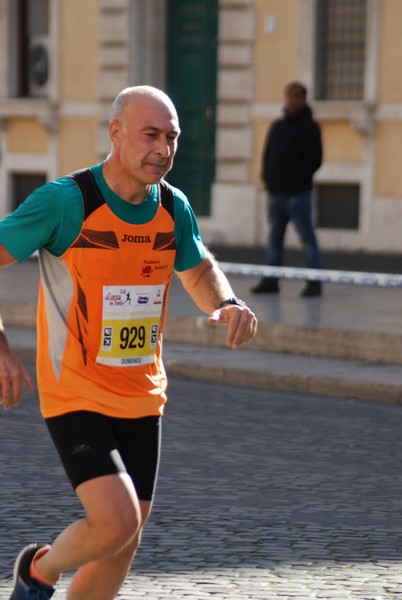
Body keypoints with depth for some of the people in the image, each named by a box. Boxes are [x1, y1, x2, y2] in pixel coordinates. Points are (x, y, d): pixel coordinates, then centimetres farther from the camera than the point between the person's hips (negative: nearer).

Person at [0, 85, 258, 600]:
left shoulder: (173, 207, 1)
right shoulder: (64, 201, -16)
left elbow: (199, 270, 21)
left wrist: (226, 305, -3)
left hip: (141, 400, 6)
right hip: (75, 396, -6)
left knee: (122, 546, 9)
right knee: (116, 523, -21)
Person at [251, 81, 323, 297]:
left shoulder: (310, 127, -3)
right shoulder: (277, 126, 16)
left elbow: (314, 159, -10)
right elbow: (267, 155, 18)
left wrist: (296, 179, -15)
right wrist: (267, 177, 3)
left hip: (298, 194, -6)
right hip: (275, 193, 7)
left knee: (307, 237, -4)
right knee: (274, 238, 9)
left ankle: (314, 282, -2)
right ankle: (271, 281, 13)